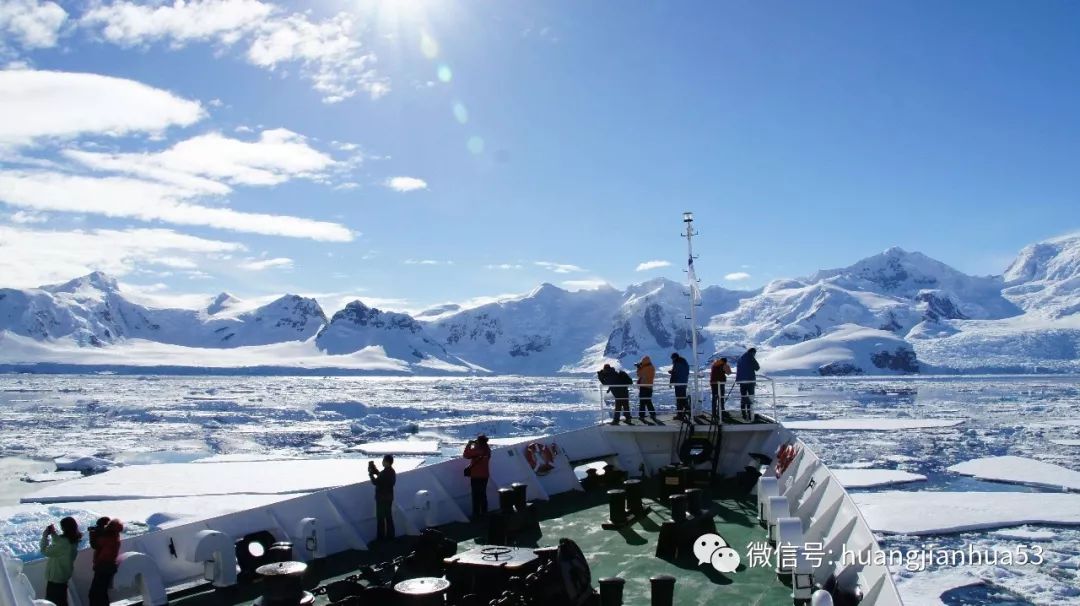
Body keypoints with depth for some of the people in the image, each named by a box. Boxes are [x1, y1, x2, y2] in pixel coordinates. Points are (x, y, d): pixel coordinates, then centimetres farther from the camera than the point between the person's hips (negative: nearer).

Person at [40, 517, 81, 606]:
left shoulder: (64, 542, -29)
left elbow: (45, 551, -22)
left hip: (55, 577, -9)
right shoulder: (73, 540, -1)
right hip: (64, 575, 9)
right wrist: (53, 534, 9)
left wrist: (45, 535, -14)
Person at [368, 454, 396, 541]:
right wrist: (375, 470, 12)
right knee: (389, 517, 14)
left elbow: (375, 482, -20)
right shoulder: (392, 472, 6)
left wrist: (371, 473, -8)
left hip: (382, 498, -9)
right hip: (389, 497, 9)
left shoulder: (385, 472, -24)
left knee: (380, 517, 2)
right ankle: (390, 535, 20)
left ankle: (380, 536, 8)